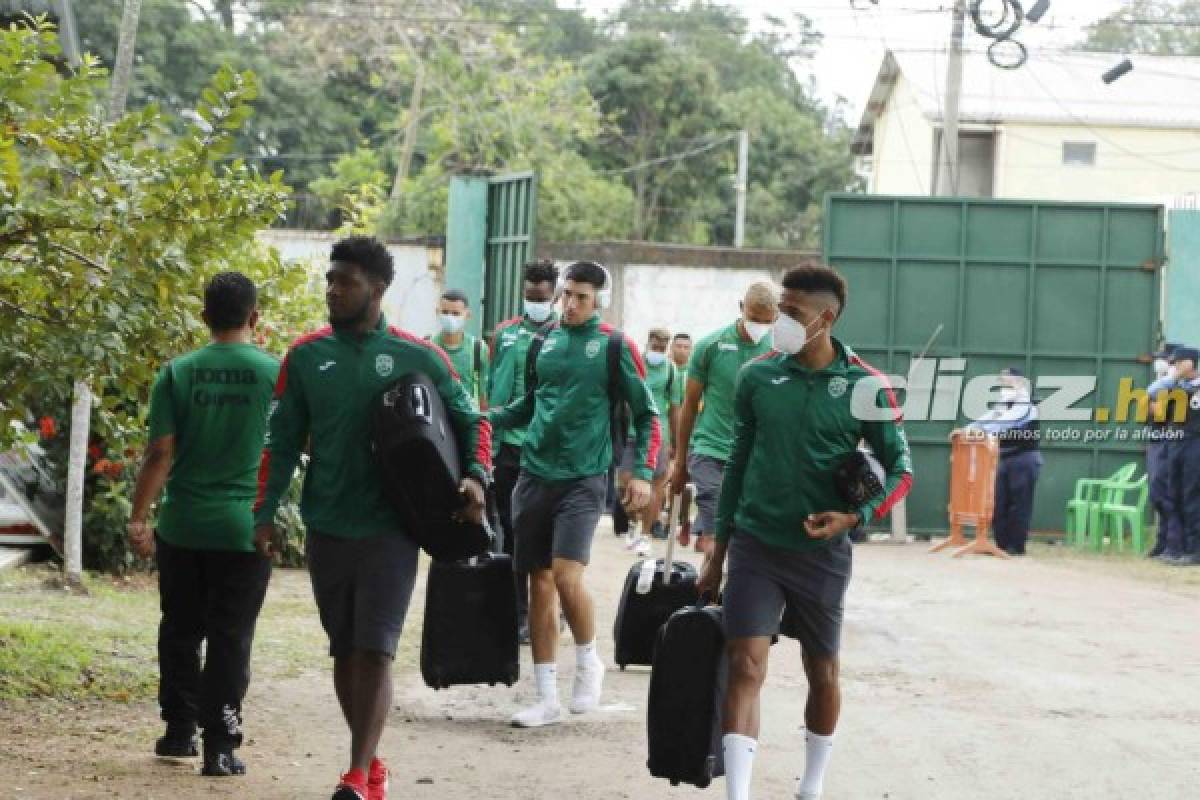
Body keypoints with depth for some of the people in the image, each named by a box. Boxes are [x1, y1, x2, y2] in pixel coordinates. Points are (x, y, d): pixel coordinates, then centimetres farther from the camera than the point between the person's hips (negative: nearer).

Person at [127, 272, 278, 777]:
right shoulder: (277, 373, -5)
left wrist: (138, 517, -3)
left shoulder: (178, 373, -2)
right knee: (231, 639, 3)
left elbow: (160, 453, -6)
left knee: (180, 631, 16)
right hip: (246, 527, -1)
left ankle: (179, 730, 22)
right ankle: (219, 746, 1)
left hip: (183, 526, 1)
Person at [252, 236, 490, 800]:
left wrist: (476, 475, -11)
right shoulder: (306, 355, 3)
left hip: (390, 527, -3)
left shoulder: (418, 357, -3)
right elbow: (282, 440, 8)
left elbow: (471, 420, 6)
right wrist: (265, 513, 2)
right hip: (327, 528, 3)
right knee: (345, 651, 10)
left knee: (375, 650, -10)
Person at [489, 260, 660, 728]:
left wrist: (643, 472, -9)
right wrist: (485, 419, 8)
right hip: (535, 475, 5)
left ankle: (588, 661, 8)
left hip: (582, 479, -5)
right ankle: (547, 699, 11)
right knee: (540, 583, 5)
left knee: (567, 575, -19)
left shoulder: (613, 346, -4)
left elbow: (646, 413, 0)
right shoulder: (544, 342, 8)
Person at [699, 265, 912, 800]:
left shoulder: (864, 387, -7)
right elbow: (739, 463, 9)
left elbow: (900, 469, -1)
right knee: (746, 667, -11)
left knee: (823, 673, 11)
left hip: (822, 552, -1)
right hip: (756, 545, 1)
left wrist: (856, 516, -18)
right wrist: (718, 552, 11)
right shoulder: (758, 376, 0)